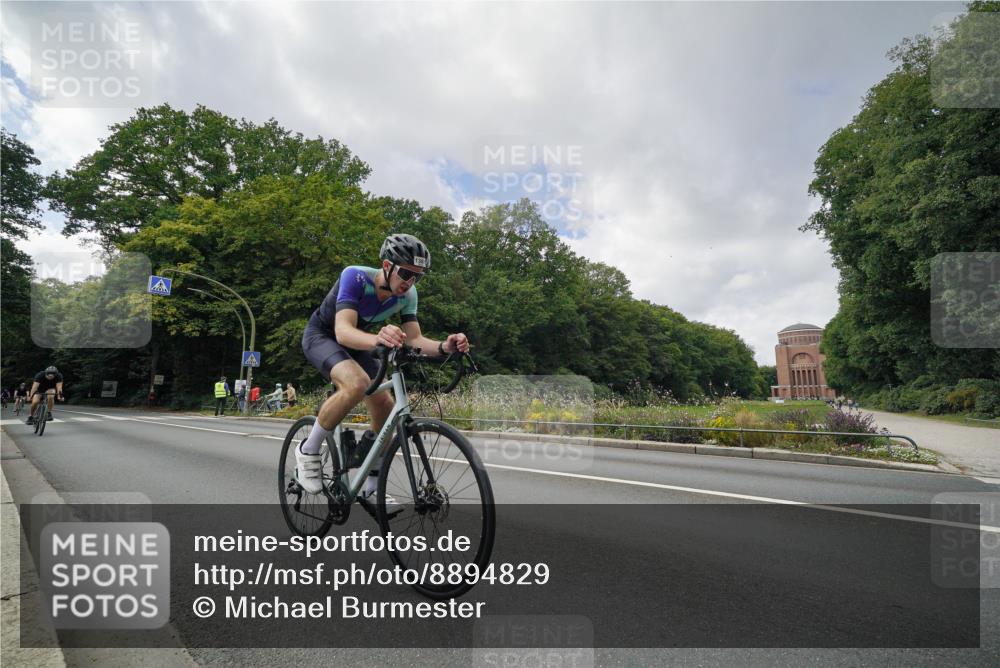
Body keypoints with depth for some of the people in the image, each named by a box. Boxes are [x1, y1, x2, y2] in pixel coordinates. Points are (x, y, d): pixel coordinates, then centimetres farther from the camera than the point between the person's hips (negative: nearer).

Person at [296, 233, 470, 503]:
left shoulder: (407, 294, -17)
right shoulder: (355, 277, -33)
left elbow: (414, 339, -19)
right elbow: (343, 331, -45)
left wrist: (444, 347, -40)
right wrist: (377, 339, -66)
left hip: (355, 345, 6)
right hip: (322, 335, -6)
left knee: (385, 406, -7)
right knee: (357, 383, -35)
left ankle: (371, 489, 11)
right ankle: (308, 450, -12)